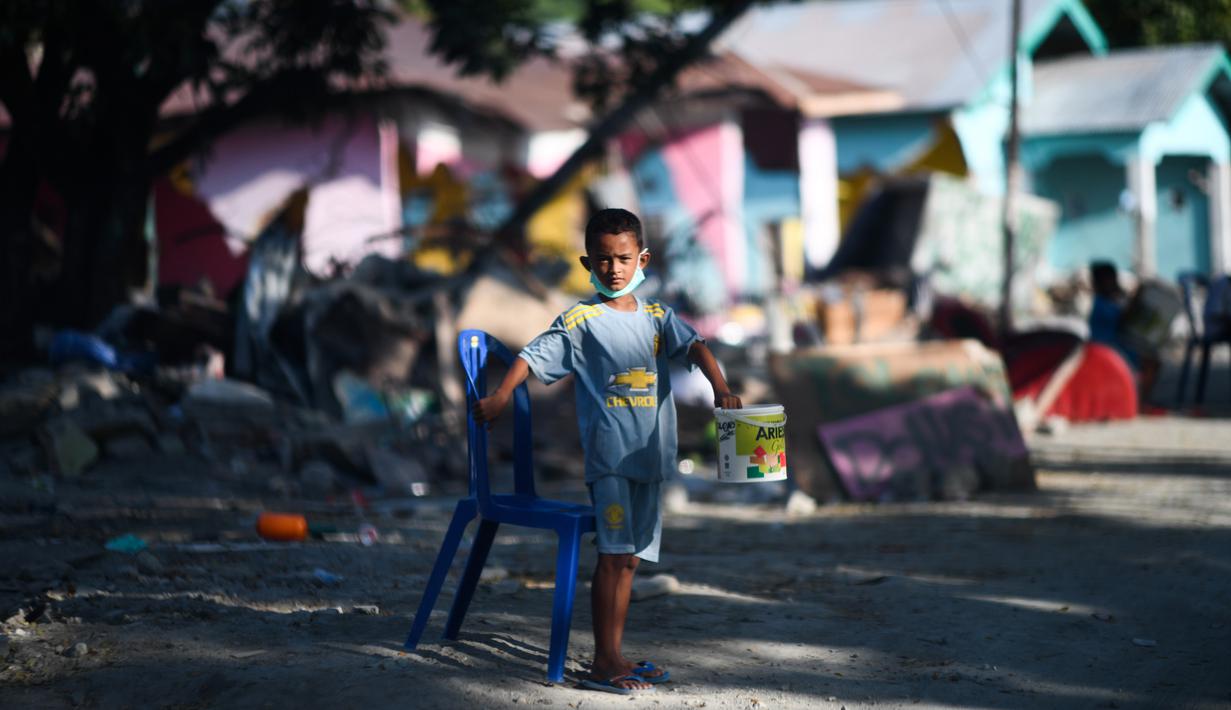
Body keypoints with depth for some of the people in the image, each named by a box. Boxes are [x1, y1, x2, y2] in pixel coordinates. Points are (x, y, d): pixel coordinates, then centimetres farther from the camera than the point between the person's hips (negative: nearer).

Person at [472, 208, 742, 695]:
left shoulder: (657, 316, 11)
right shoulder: (581, 321, -2)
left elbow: (693, 346, -1)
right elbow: (533, 356, -5)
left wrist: (720, 387, -19)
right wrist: (500, 397, -18)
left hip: (648, 453, 6)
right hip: (607, 452, -5)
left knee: (629, 557, 10)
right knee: (613, 555, -10)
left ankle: (615, 657, 17)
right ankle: (603, 664, -7)